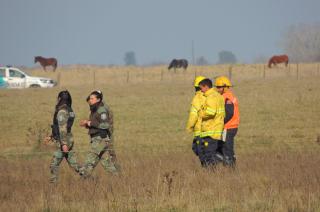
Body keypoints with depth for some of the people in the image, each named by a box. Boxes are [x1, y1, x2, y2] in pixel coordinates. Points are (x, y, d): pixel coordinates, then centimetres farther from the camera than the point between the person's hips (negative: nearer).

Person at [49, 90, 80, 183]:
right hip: (68, 140, 9)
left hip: (64, 141, -9)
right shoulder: (68, 110, 13)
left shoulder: (62, 111, -17)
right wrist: (52, 136, 28)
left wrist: (64, 144, -27)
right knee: (73, 164, 9)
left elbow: (62, 128, -23)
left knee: (54, 164, -3)